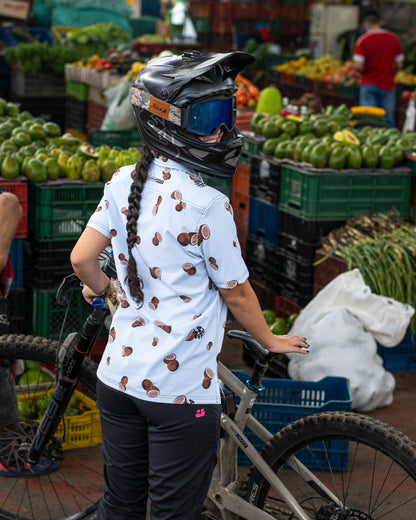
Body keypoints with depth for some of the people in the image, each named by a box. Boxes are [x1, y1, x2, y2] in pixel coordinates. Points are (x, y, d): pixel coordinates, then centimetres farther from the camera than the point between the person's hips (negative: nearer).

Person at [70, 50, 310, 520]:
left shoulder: (123, 183, -1)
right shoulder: (206, 205, -18)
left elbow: (81, 259, 2)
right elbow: (236, 293, -8)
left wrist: (100, 287, 25)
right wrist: (271, 341, 10)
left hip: (118, 376, 6)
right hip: (180, 392, -6)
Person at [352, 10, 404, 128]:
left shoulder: (363, 40, -9)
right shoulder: (394, 39, 1)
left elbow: (358, 66, -15)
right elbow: (399, 65, 3)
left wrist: (364, 71, 6)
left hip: (369, 84, -2)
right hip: (388, 85, 2)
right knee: (389, 123, 7)